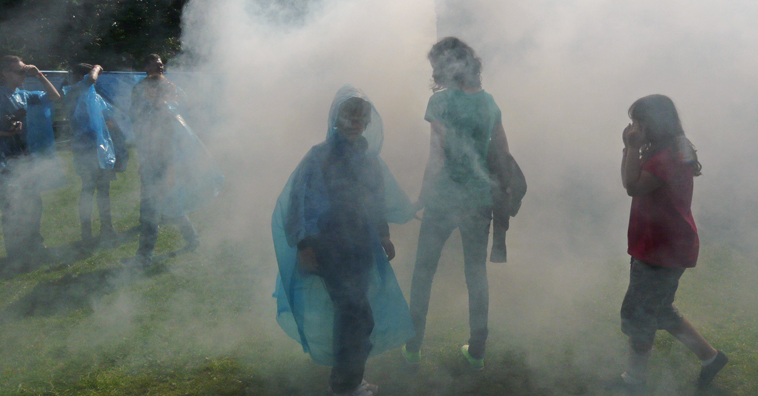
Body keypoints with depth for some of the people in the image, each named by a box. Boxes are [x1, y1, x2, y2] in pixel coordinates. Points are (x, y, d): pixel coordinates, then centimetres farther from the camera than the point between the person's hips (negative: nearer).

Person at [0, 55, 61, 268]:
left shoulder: (22, 95, 8)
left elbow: (54, 97, 14)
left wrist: (39, 76, 3)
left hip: (23, 159, 8)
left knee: (33, 204, 16)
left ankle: (33, 248, 31)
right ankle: (17, 256, 12)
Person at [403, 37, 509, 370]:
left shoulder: (441, 100, -12)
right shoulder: (488, 101, 4)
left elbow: (437, 155, -15)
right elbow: (503, 151, 9)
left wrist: (422, 196, -7)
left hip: (445, 198, -4)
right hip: (481, 199, 4)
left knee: (423, 271, 11)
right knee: (477, 272, 15)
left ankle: (413, 348, 18)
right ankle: (476, 352, 22)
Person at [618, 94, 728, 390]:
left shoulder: (668, 155, -22)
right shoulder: (671, 149, 11)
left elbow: (633, 186, -27)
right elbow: (633, 183, 10)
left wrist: (633, 148, -20)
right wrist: (633, 148, -1)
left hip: (664, 251, -10)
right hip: (657, 245, 10)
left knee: (638, 314, 0)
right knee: (658, 310, 20)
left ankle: (634, 380, 13)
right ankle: (710, 357, 30)